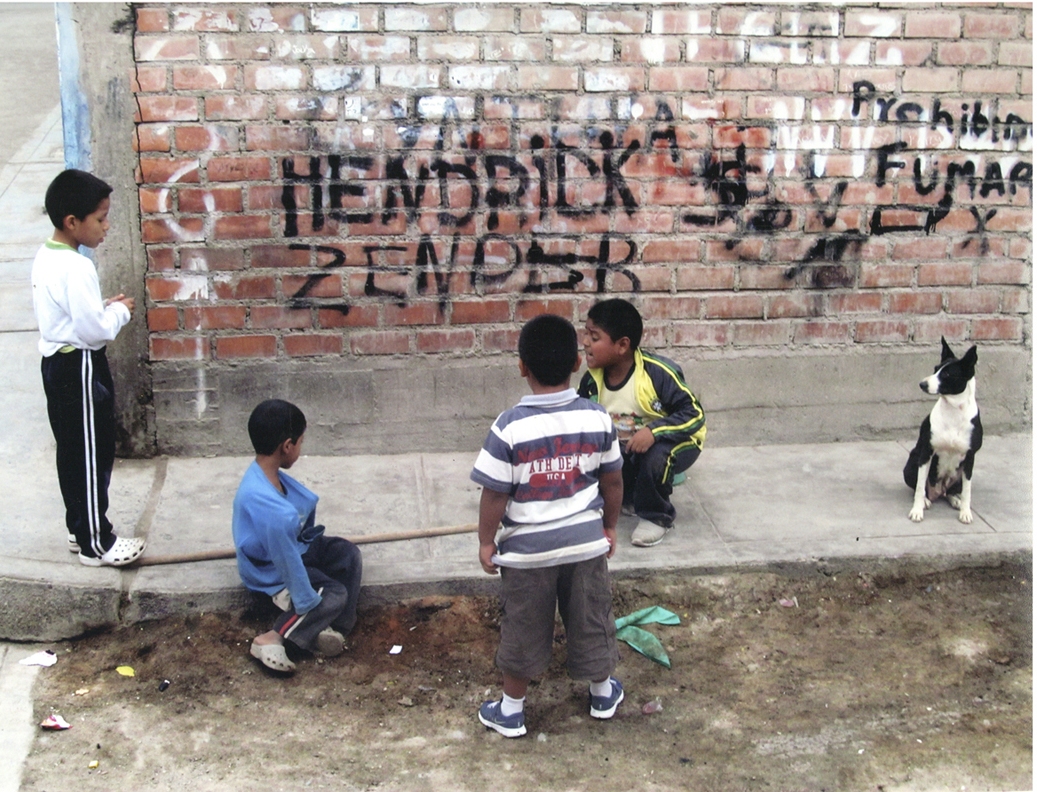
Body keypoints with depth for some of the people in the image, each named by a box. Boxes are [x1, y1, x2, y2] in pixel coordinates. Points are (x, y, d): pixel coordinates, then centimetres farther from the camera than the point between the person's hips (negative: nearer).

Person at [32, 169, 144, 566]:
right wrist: (120, 311, -8)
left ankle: (80, 528, 31)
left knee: (72, 451, 19)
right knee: (92, 455, 1)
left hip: (57, 363, 10)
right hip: (79, 369, -10)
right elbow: (94, 330, -25)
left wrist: (104, 308, 5)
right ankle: (96, 544, 11)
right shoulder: (76, 268, -24)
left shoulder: (46, 257, 6)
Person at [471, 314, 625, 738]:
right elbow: (613, 481, 1)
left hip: (527, 548, -3)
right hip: (586, 542, 3)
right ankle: (603, 693, 42)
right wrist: (610, 527, 17)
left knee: (523, 628, 14)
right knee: (591, 618, 21)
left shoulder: (509, 428, -21)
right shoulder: (597, 419, -10)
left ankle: (511, 711, 29)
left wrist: (486, 542, 0)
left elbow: (494, 495, -16)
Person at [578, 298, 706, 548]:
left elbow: (695, 414, -26)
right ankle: (629, 498, 10)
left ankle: (657, 517, -8)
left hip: (673, 442, -5)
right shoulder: (592, 379, -11)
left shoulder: (657, 372, -28)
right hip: (623, 446, 5)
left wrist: (653, 431, -40)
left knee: (654, 458, -38)